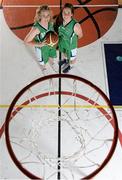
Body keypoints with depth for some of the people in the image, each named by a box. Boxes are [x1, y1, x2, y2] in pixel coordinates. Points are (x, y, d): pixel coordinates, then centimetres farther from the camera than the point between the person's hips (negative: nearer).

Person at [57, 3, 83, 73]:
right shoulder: (60, 20, -24)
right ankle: (65, 60, 71)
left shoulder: (75, 25, -38)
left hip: (71, 46, -4)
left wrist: (73, 39, -2)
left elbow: (80, 35, -17)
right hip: (62, 43, 4)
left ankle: (70, 65, 61)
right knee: (63, 53, 37)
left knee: (72, 58, 27)